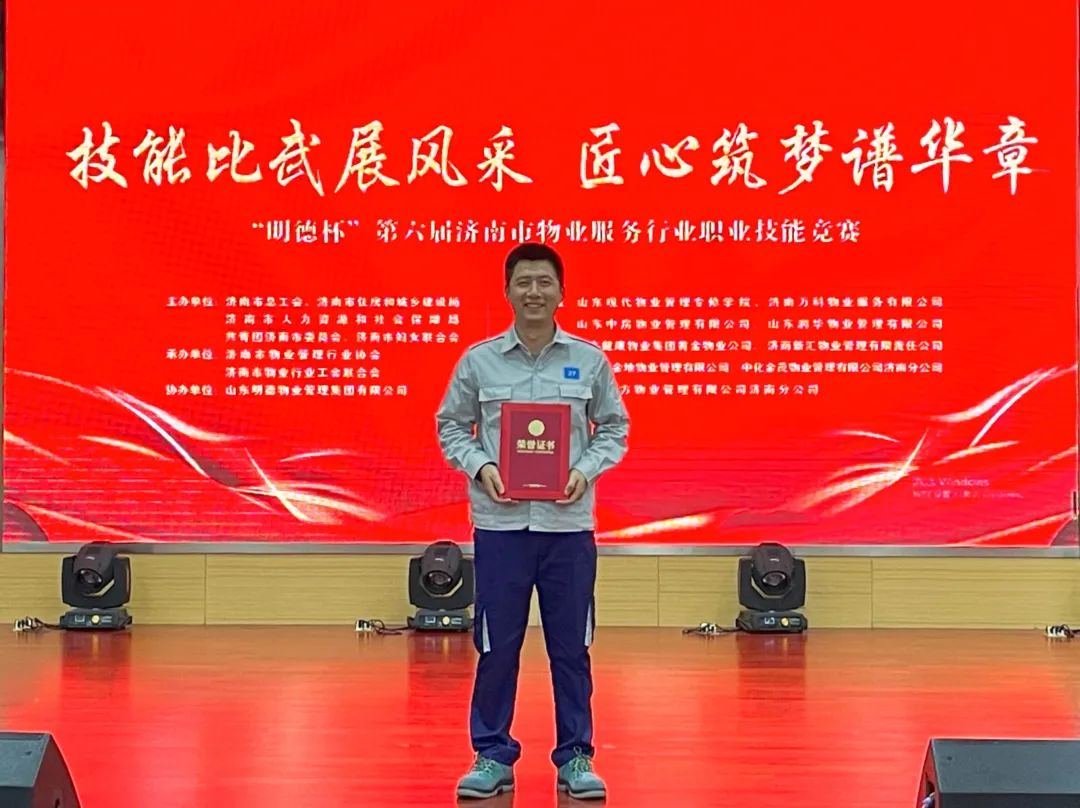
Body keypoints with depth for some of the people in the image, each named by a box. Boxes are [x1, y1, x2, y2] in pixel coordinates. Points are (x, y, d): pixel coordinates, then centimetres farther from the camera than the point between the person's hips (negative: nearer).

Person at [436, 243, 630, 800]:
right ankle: (492, 755, 17)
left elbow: (614, 428, 9)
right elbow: (452, 426, 7)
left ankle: (575, 757, 17)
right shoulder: (478, 360, 1)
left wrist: (587, 469, -8)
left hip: (568, 523, 1)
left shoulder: (590, 360, 3)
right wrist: (480, 466, -10)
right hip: (500, 523, 0)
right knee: (496, 644, 5)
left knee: (571, 645, 6)